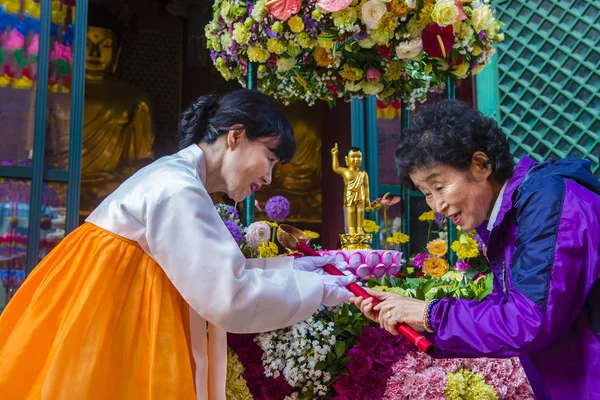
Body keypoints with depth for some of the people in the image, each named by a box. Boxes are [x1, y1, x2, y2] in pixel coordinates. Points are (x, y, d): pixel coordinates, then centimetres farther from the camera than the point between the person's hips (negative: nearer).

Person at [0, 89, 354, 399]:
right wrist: (316, 289, -14)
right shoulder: (177, 191, -22)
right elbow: (229, 298, -25)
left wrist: (290, 267, 8)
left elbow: (217, 271, 12)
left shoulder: (176, 178, 8)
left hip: (118, 328, 10)